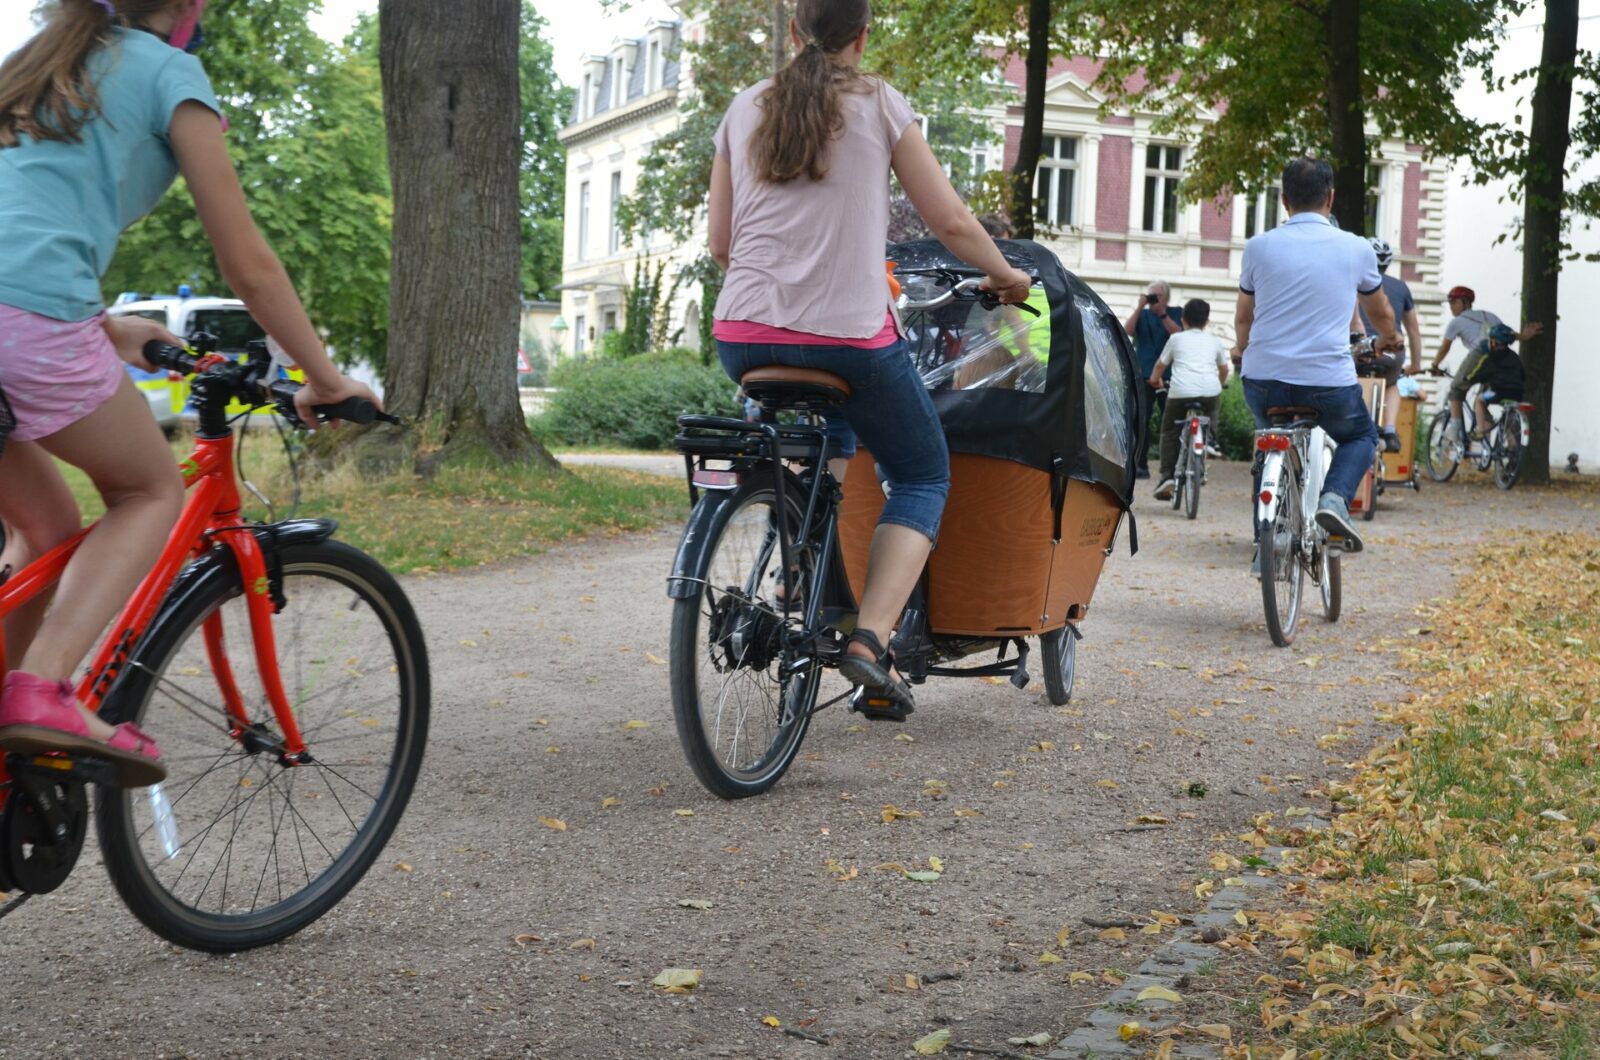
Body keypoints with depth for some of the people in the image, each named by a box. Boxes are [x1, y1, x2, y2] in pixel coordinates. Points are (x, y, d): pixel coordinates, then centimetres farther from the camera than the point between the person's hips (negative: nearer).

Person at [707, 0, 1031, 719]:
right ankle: (871, 637, -5)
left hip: (744, 336, 4)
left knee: (828, 433, 35)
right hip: (849, 334, -4)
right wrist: (1006, 275, 22)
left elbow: (719, 242, 15)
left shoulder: (745, 109, 11)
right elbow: (949, 220, 4)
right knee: (923, 476, 15)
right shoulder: (879, 104, 3)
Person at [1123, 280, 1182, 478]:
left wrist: (1163, 314, -14)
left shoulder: (1176, 313, 8)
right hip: (1144, 375, 1)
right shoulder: (1142, 314, 13)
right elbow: (1127, 331, -4)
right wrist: (1140, 307, -8)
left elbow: (1179, 334, -9)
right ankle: (1140, 464, -5)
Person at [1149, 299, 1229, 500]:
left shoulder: (1176, 339, 18)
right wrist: (1219, 384, 56)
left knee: (1170, 431, 12)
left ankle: (1167, 475, -1)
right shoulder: (1214, 341, 22)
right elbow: (1224, 368, 35)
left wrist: (1155, 379, 49)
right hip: (1210, 390, 1)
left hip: (1180, 391, -1)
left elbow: (1160, 364, 29)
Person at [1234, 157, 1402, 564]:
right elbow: (1381, 312, 22)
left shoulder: (1259, 247, 3)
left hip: (1264, 381, 1)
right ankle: (1334, 499, -1)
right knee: (1361, 436, 28)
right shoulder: (1357, 249, 3)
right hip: (1330, 384, -1)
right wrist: (1388, 339, 46)